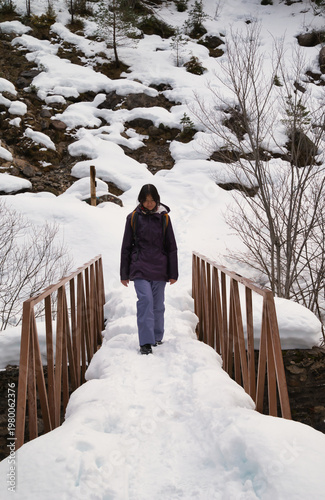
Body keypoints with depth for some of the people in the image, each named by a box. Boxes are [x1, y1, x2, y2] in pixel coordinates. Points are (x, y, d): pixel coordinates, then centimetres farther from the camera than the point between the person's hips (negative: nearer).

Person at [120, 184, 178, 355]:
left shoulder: (163, 217, 4)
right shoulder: (133, 217, 2)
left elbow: (171, 247, 8)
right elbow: (126, 246, 6)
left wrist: (173, 273, 5)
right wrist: (124, 274, 6)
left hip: (159, 269, 2)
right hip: (140, 268, -2)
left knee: (158, 304, 7)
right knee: (145, 300, -15)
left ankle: (157, 337, 26)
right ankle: (145, 342, -14)